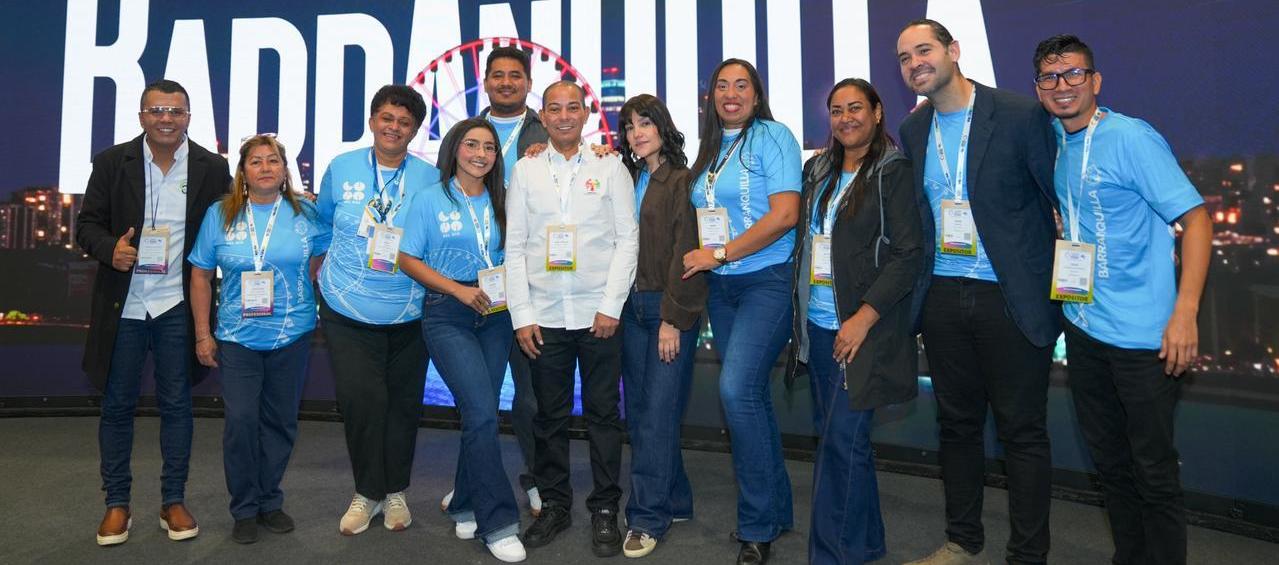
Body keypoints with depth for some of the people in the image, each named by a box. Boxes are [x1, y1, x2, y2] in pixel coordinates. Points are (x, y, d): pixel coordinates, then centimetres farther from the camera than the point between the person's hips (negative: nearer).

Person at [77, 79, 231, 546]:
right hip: (122, 306, 1)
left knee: (176, 404, 8)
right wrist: (110, 249, -18)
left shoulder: (212, 168, -2)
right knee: (117, 405, 9)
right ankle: (117, 504, 23)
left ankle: (174, 501, 21)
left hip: (177, 306, -1)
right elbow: (87, 225, 3)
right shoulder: (112, 162, 0)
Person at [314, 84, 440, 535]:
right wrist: (318, 280, 12)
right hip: (348, 312, 0)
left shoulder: (430, 178, -2)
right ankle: (367, 492, 17)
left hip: (409, 313, 1)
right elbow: (323, 227, 14)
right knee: (361, 400, -5)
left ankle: (395, 491, 28)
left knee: (403, 404, 10)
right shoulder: (341, 169, 1)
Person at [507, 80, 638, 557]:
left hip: (599, 313, -1)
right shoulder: (525, 171, 8)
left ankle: (605, 510, 18)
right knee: (550, 415, 9)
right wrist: (522, 315, -2)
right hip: (544, 315, 1)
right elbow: (514, 248, 5)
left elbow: (628, 240, 1)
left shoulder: (611, 169, 5)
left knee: (603, 413, 5)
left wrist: (611, 306, -8)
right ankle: (554, 505, 24)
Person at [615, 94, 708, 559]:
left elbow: (685, 254, -10)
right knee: (638, 411, 9)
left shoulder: (682, 181, -5)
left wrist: (673, 319, -14)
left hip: (672, 309, -6)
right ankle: (674, 501, 23)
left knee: (658, 411, -5)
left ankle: (648, 516, 5)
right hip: (631, 306, 7)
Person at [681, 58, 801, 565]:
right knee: (751, 395, 10)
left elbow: (784, 215, -16)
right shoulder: (709, 149, 14)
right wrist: (702, 260, 0)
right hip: (720, 286, 7)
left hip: (767, 280, -7)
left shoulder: (772, 136, -6)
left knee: (737, 389, -17)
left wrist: (719, 254, -16)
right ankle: (777, 509, 25)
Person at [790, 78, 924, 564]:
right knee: (847, 440, 14)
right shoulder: (817, 171, 13)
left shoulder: (894, 174, -5)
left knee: (841, 441, -5)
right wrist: (799, 314, 9)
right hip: (817, 325, 6)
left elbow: (909, 255, -11)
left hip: (863, 328, -6)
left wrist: (864, 317, -18)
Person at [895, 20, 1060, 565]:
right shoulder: (912, 130, 8)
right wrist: (917, 286, 10)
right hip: (943, 297, 5)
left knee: (1022, 432, 5)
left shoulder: (1021, 114, -8)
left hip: (1012, 299, -5)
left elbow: (1061, 200, -6)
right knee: (957, 424, 15)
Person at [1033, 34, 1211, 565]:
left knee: (1154, 470, 4)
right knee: (1108, 458, 18)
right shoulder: (1057, 143, 7)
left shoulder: (1132, 138, -12)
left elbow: (1195, 217, -15)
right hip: (1082, 326, 7)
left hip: (1141, 335, -7)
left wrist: (1185, 312, -22)